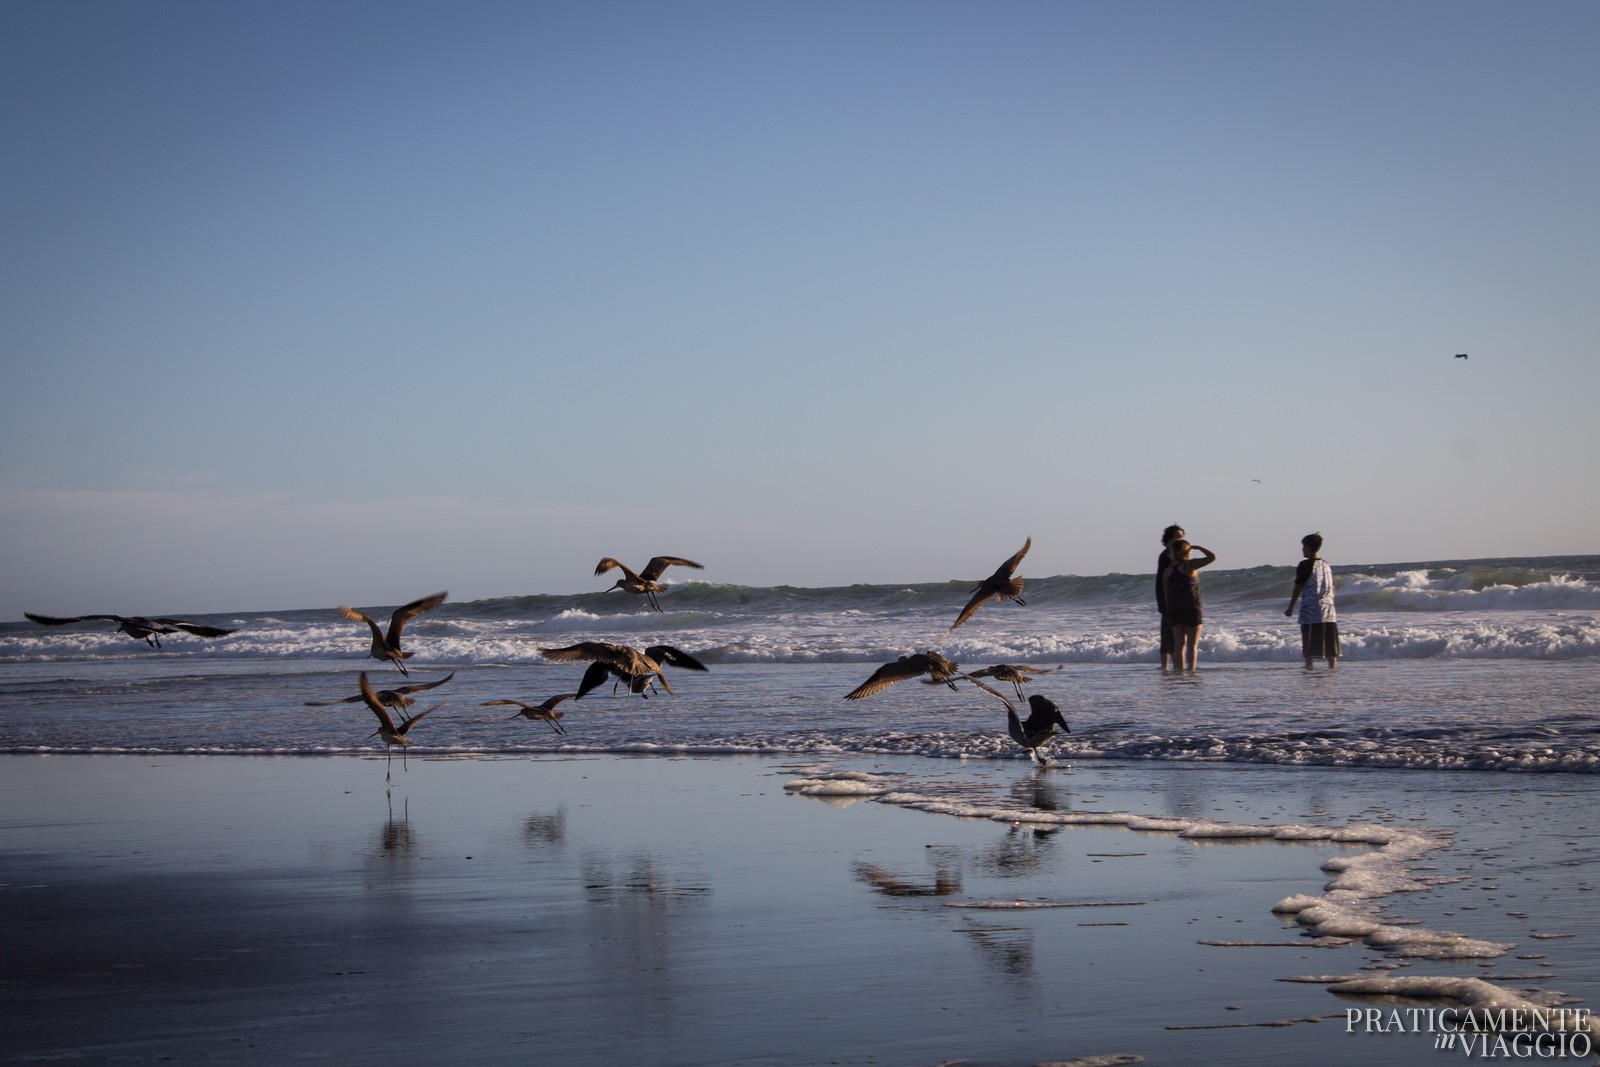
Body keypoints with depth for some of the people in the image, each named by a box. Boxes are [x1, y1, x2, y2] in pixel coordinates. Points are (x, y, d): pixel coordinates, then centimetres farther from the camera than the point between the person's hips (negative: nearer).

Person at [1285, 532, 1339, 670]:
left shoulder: (1305, 565, -7)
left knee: (1309, 643, -2)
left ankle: (1309, 666, -8)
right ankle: (1332, 665, 8)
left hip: (1310, 609, -6)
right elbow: (1332, 588, 14)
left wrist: (1290, 607, 1)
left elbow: (1298, 587, -6)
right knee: (1330, 640, 9)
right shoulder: (1326, 565, 12)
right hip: (1329, 610, 6)